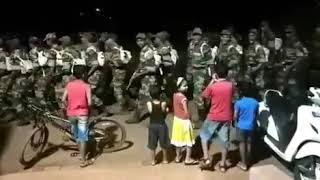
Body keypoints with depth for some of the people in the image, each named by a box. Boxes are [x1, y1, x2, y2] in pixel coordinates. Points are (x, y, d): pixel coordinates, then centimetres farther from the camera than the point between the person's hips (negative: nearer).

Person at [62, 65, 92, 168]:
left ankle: (81, 153, 38)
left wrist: (69, 107, 12)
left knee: (76, 135, 22)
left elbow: (64, 99, -4)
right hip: (82, 113, -4)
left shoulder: (69, 84, 0)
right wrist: (86, 107, 5)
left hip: (71, 113, 4)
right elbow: (89, 102, -16)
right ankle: (83, 160, 2)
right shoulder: (86, 86, -10)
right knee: (82, 137, 1)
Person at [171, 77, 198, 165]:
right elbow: (186, 112, -21)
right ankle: (188, 159, 13)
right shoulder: (183, 98, -24)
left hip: (176, 119, 8)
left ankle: (178, 157, 30)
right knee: (189, 141, 6)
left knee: (178, 138, 18)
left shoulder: (175, 95, -1)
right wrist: (189, 119, -6)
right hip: (184, 121, -8)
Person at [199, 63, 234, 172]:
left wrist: (212, 81, 2)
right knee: (224, 139, 13)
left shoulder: (212, 86, -15)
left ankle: (206, 159, 11)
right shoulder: (230, 85, -4)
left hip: (214, 117, -3)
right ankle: (222, 164, 22)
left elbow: (204, 95, 3)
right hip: (226, 118, 3)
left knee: (204, 134, 17)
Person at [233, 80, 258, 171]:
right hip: (250, 126, 4)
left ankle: (243, 164, 8)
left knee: (242, 143, 4)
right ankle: (247, 161, 27)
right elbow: (256, 115, 10)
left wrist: (236, 120, 9)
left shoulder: (238, 103, -16)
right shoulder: (255, 102, -2)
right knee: (248, 143, 15)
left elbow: (235, 117, -12)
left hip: (241, 126, -4)